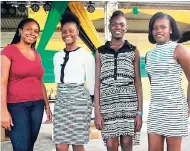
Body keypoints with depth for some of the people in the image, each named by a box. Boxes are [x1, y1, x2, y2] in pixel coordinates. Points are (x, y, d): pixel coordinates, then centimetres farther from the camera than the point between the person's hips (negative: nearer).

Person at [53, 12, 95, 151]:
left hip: (79, 99, -5)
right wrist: (63, 95, 16)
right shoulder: (57, 56, 11)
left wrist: (89, 103, 4)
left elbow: (91, 82, -1)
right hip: (61, 100, 5)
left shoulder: (86, 55, -5)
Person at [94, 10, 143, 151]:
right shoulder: (100, 52, 7)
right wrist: (97, 112, -1)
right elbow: (97, 84, 5)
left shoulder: (134, 51, 6)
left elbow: (138, 83, 5)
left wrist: (139, 112, -1)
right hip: (108, 106, 1)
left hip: (129, 106, 0)